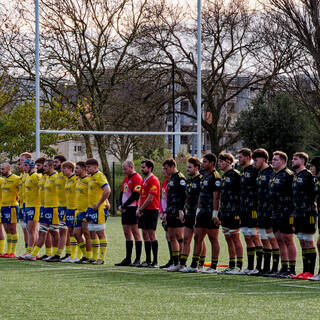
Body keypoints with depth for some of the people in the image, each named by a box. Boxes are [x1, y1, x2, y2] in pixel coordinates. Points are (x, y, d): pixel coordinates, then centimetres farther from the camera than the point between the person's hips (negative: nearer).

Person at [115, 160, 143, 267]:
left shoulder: (137, 178, -11)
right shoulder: (126, 178, 19)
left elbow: (135, 195, -18)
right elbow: (122, 193, 19)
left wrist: (124, 206, -13)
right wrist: (120, 205, 2)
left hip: (133, 209, -9)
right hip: (125, 209, 9)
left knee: (135, 233, -7)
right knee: (127, 233, 10)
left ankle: (138, 259, -5)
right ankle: (128, 259, 15)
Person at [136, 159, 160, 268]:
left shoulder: (153, 180, -12)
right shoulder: (144, 180, 18)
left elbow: (150, 198, -17)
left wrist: (140, 209, -10)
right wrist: (138, 208, 4)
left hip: (151, 210, -9)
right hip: (144, 211, 9)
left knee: (151, 235, -9)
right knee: (145, 235, 10)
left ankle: (155, 262, -7)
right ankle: (148, 261, 14)